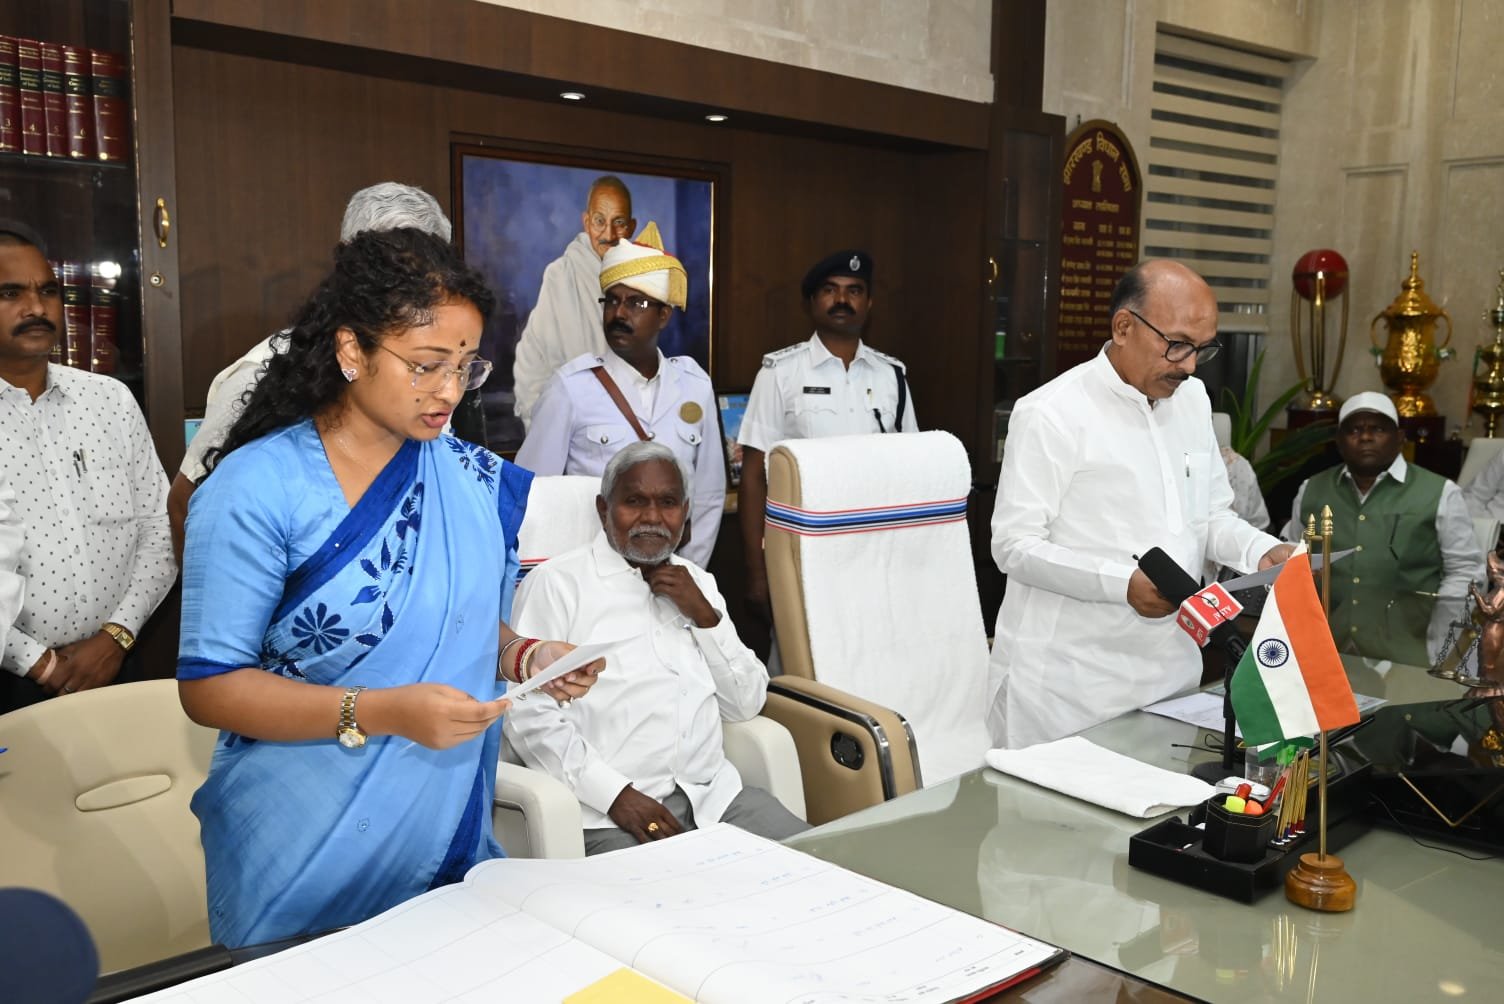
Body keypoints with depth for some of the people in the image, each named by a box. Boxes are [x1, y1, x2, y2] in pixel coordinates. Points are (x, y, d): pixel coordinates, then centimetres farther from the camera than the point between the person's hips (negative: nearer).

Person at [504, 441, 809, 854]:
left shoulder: (697, 583, 17)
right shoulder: (557, 582, -2)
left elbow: (747, 704, 13)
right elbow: (527, 714, -10)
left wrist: (705, 615, 0)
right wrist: (616, 794, -17)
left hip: (716, 795, 6)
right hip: (612, 813, -5)